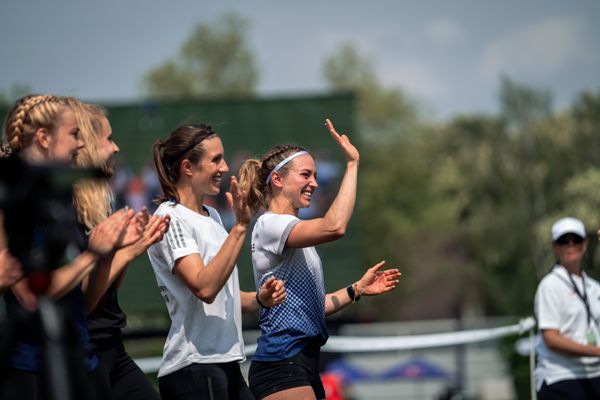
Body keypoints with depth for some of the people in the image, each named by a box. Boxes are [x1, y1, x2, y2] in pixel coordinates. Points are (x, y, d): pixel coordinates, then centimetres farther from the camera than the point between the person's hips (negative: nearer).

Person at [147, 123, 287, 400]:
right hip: (193, 368, -9)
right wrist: (240, 228, -26)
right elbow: (204, 288, -24)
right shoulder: (170, 219, -11)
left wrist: (259, 299, 5)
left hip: (227, 364, 9)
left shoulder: (212, 216, 16)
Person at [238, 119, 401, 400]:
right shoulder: (269, 224, -10)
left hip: (305, 364, 10)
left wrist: (357, 289, 12)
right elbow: (334, 227, -28)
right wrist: (352, 164, -21)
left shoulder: (292, 232, 20)